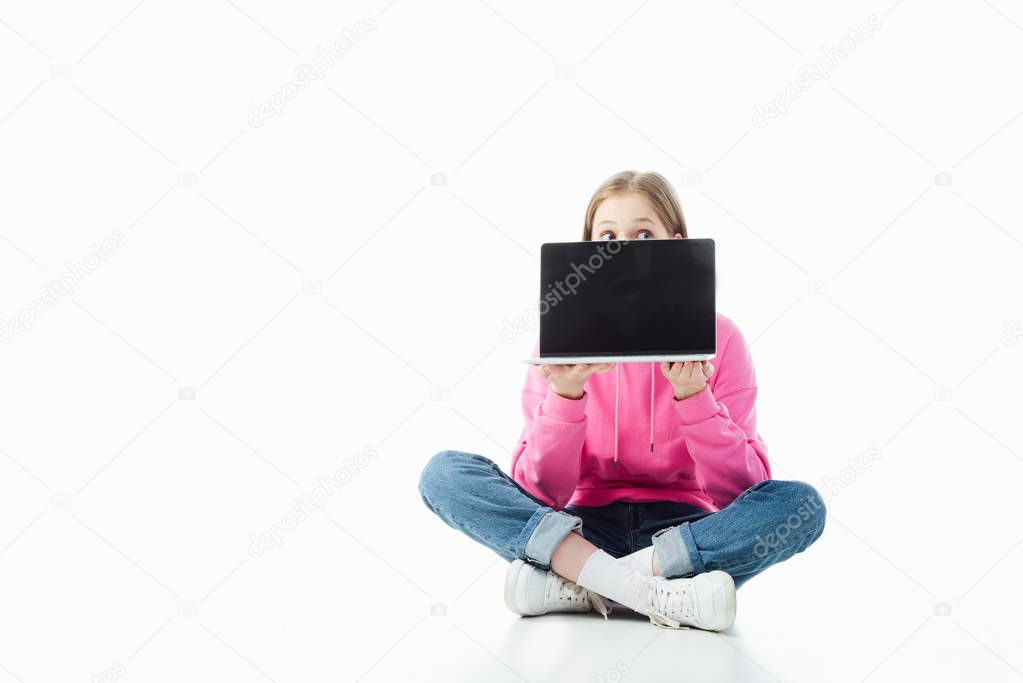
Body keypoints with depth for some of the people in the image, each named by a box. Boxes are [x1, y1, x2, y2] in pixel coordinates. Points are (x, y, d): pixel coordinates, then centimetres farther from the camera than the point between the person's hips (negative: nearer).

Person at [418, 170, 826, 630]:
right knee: (444, 472, -19)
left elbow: (739, 490, -9)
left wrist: (693, 396, -23)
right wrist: (565, 396, -24)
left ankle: (573, 588, -24)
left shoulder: (716, 337, -2)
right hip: (585, 530, 1)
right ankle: (658, 595, -28)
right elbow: (542, 492, -8)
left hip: (684, 531, 0)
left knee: (801, 504, -28)